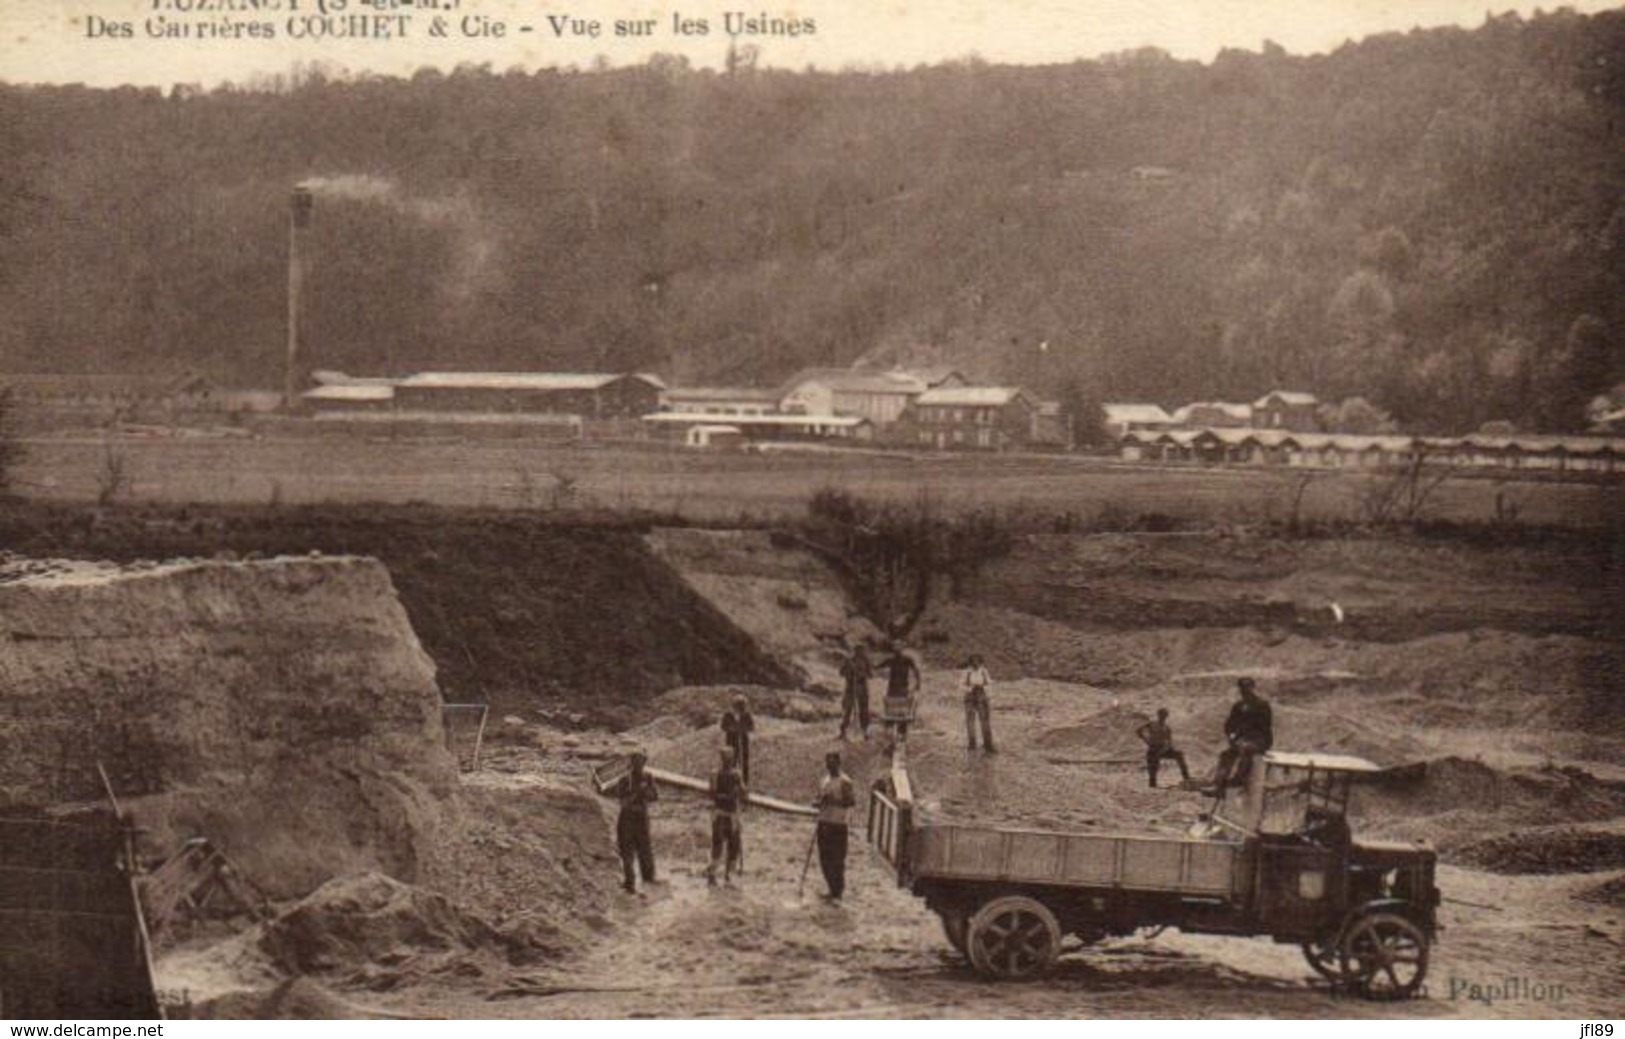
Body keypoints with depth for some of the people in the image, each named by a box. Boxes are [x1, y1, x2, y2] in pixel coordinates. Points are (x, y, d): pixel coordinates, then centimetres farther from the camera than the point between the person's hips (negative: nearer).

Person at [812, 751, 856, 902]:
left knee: (837, 859, -6)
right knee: (825, 859, 9)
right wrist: (818, 803, 1)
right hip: (824, 822, 7)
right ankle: (833, 889, 22)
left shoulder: (844, 782, -8)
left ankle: (837, 892, 0)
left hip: (839, 824, -7)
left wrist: (834, 801, -24)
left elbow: (851, 801, -15)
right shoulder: (823, 781, 15)